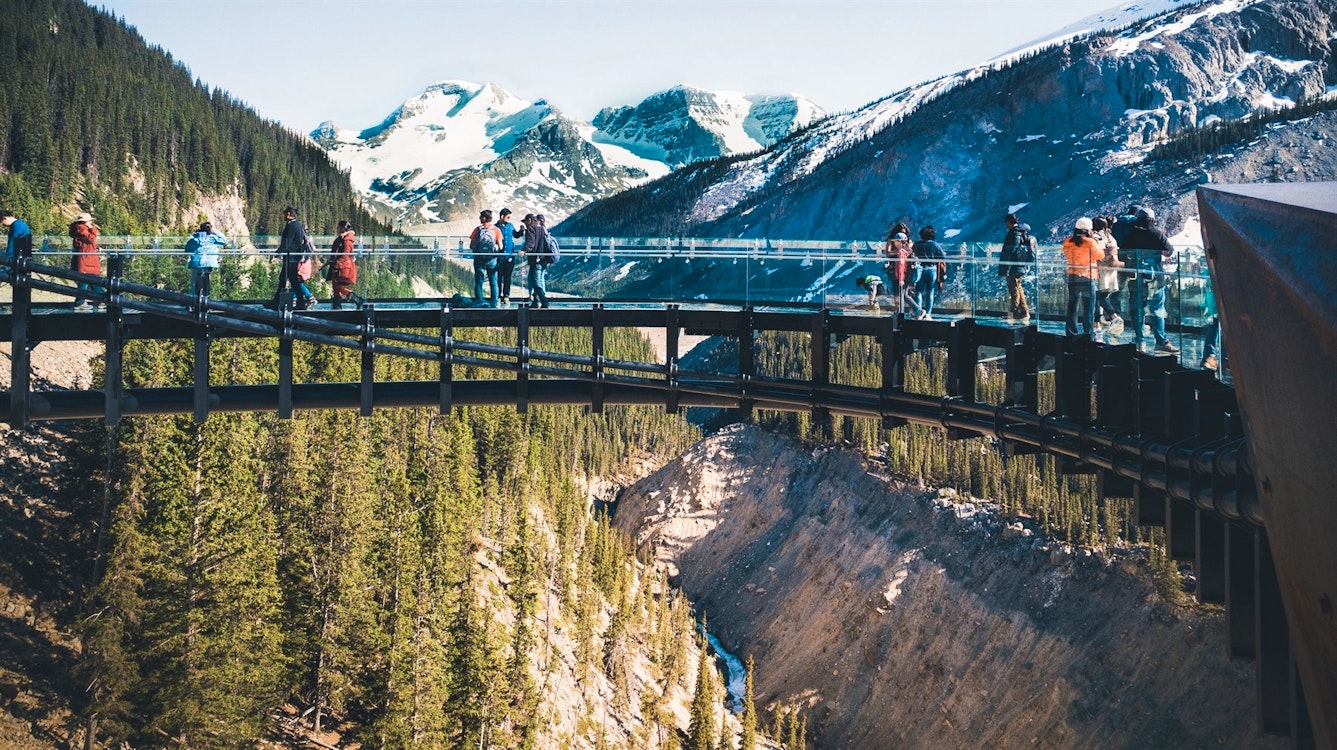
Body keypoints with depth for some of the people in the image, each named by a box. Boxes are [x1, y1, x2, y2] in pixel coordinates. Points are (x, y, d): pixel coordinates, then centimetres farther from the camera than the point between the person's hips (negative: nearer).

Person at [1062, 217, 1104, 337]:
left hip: (1072, 277, 5)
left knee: (1072, 307, 10)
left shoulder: (1068, 243, -1)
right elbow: (1100, 255, -2)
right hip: (1088, 278, -5)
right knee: (1088, 308, 3)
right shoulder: (1090, 243, -14)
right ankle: (1088, 333, 2)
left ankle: (1071, 334, 11)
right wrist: (1096, 242, 11)